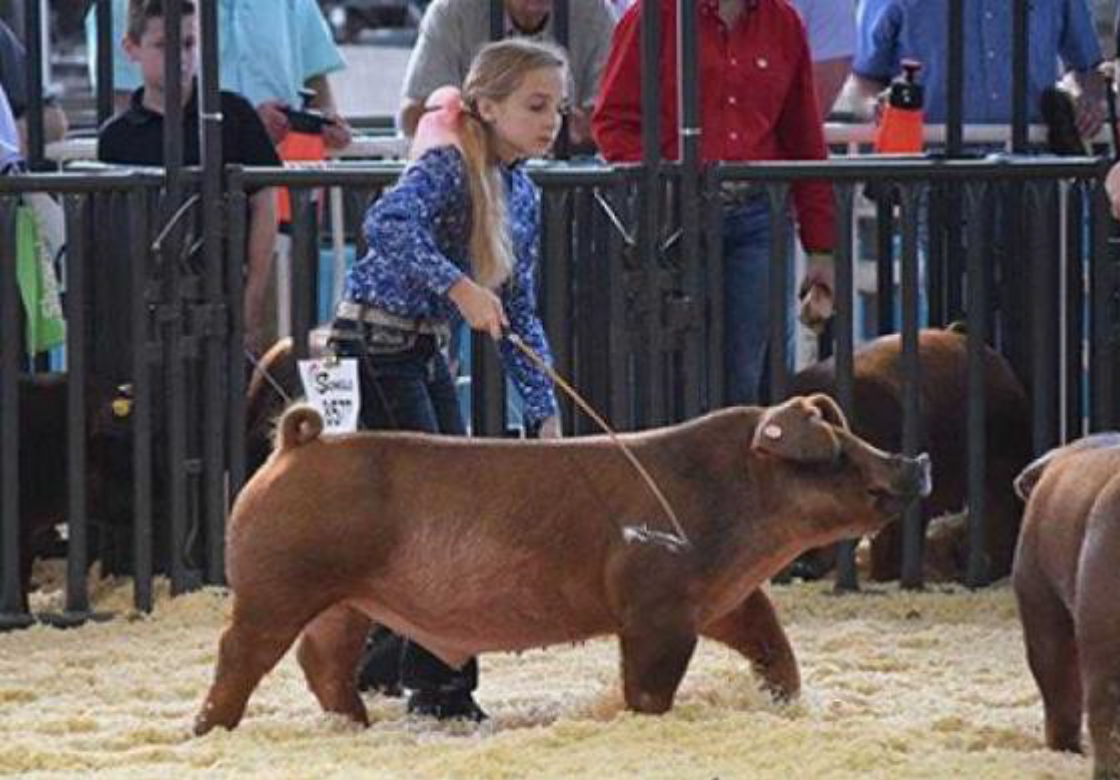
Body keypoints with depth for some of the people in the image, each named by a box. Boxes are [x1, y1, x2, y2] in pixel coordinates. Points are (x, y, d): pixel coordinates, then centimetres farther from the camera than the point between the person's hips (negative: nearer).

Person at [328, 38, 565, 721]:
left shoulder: (522, 195, 9)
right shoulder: (446, 166, -17)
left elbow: (519, 314, 13)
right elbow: (388, 225, -38)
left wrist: (547, 414, 8)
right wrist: (459, 288, -44)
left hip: (427, 352, 9)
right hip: (374, 347, -9)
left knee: (459, 507, 8)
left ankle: (389, 660, 20)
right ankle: (438, 682, -6)